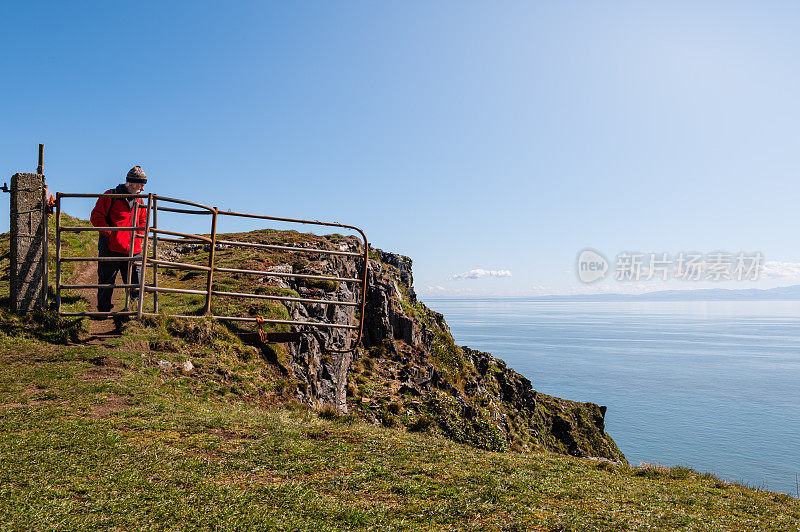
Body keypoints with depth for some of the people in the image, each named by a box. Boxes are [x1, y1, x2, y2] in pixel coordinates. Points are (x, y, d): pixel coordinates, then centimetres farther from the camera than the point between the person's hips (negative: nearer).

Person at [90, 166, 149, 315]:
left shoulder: (139, 201, 17)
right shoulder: (111, 196, -2)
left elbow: (143, 221, 28)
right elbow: (96, 216, -5)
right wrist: (110, 234, -12)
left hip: (133, 251, 4)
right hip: (111, 249, -4)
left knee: (135, 284, 1)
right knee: (106, 283, 7)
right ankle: (103, 311, 20)